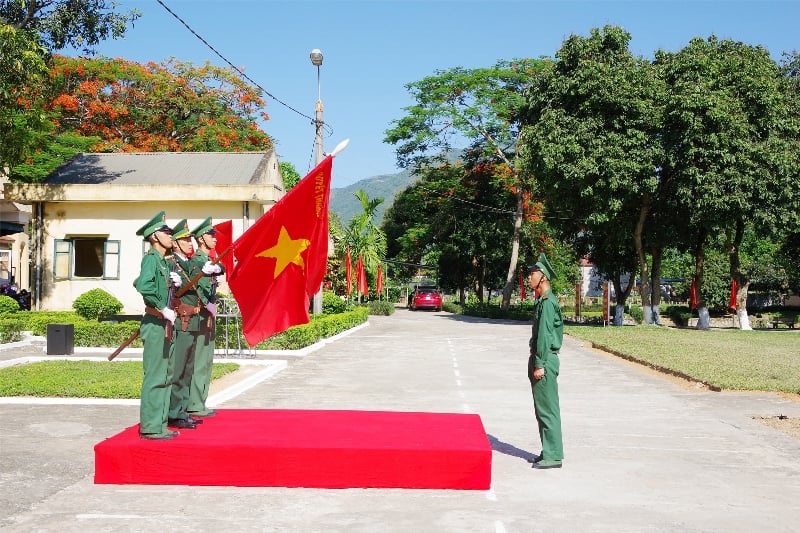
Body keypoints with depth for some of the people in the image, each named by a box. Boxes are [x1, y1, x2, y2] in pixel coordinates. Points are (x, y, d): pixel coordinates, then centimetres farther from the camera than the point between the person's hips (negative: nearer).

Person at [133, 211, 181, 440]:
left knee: (165, 376, 12)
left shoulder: (164, 262, 17)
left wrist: (172, 282, 12)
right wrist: (163, 309, -21)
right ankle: (150, 427, -1)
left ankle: (160, 424, 20)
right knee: (155, 376, -6)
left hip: (166, 324, 10)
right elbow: (144, 286, -27)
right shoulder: (151, 258, -11)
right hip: (155, 324, -10)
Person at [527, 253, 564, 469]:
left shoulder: (548, 302, -16)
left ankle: (553, 456, 1)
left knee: (548, 410, -5)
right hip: (539, 359, 10)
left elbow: (545, 335, -20)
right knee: (542, 410, 15)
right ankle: (548, 452, 23)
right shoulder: (541, 300, 15)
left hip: (545, 361, -10)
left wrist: (540, 365, -20)